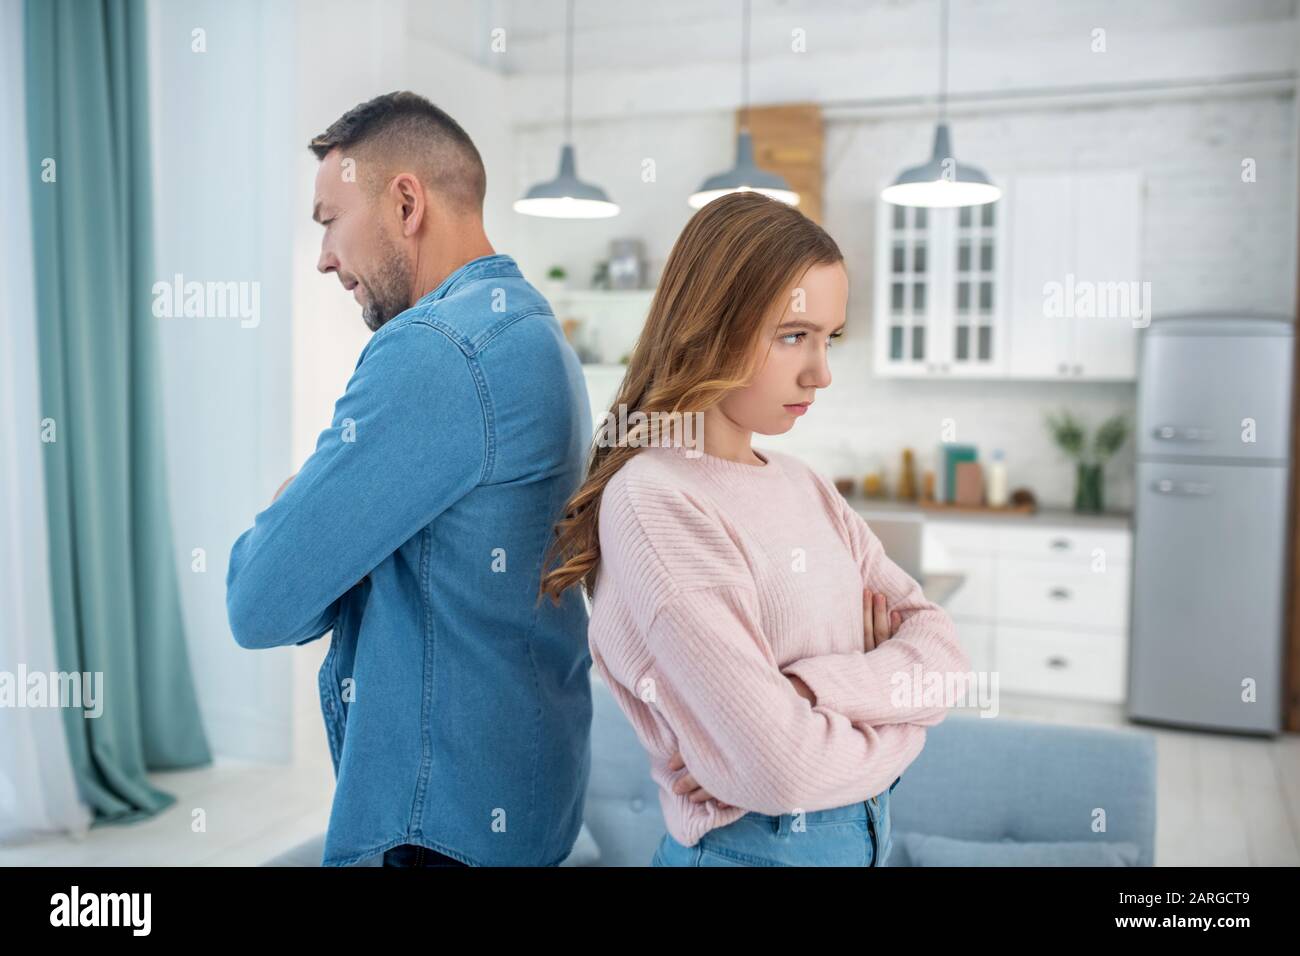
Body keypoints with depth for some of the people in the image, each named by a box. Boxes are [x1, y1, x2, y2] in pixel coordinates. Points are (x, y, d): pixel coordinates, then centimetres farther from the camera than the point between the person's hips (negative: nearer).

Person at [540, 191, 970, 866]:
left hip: (867, 830, 7)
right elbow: (776, 766, -27)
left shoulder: (802, 484, 3)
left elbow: (941, 645, -3)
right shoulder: (652, 501, -22)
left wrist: (811, 687, -21)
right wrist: (900, 724, -9)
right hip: (755, 843, -7)